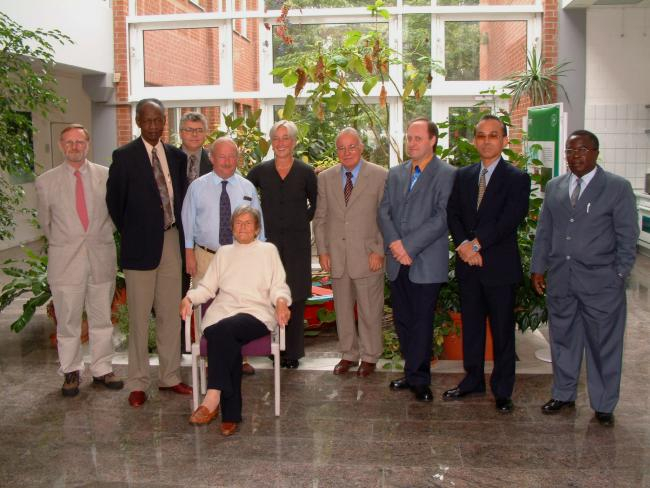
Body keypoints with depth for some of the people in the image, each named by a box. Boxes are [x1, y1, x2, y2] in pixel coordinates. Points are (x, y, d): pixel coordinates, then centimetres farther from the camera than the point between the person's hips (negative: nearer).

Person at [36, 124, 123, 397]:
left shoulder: (106, 176, 1)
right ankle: (71, 372, 21)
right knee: (68, 321, 5)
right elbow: (45, 222, 12)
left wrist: (100, 237, 10)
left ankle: (102, 370, 22)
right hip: (65, 261, -1)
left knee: (102, 318, 9)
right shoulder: (46, 181, 1)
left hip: (101, 258, 1)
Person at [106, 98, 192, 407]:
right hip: (141, 244, -4)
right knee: (140, 317, 2)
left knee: (170, 313, 10)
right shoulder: (124, 156, -5)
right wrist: (130, 234, 6)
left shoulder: (177, 156, 8)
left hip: (171, 242, 4)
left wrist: (181, 233, 9)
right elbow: (114, 201, 1)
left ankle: (170, 377, 22)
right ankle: (138, 383, 13)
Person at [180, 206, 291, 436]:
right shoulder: (223, 253, 27)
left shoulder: (268, 250, 19)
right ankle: (231, 415, -30)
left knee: (223, 329, -36)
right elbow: (207, 287, 21)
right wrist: (189, 298, 1)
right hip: (223, 312, 2)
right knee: (227, 342, -33)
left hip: (256, 314, -2)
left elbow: (278, 286, 10)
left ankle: (212, 398, -38)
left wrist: (281, 301, -13)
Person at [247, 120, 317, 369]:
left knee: (295, 298, 2)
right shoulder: (260, 171, 4)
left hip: (297, 242, -1)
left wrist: (303, 220, 3)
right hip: (268, 241, 1)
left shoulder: (306, 172, 2)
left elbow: (315, 204, 13)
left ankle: (293, 352, 12)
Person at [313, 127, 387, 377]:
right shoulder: (325, 178, 8)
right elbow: (320, 218, 10)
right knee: (342, 309, 12)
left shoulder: (380, 176, -3)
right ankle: (348, 354, 26)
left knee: (370, 310, 5)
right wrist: (322, 251, 3)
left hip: (368, 256, -3)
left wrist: (379, 251, -8)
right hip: (336, 256, 3)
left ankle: (369, 356, 20)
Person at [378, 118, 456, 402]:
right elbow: (384, 211, 7)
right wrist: (395, 243, -10)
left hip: (426, 263, -5)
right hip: (397, 262, 6)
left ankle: (418, 379, 12)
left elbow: (441, 217, -13)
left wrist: (409, 246, -16)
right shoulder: (395, 174, 14)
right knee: (402, 320, 11)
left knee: (422, 322, 0)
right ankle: (414, 372, 25)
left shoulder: (447, 174, -4)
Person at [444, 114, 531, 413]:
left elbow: (510, 220, -15)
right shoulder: (463, 176, 10)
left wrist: (477, 244, -18)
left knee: (502, 331, 5)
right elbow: (453, 214, 3)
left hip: (500, 267, -4)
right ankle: (473, 381, 28)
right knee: (471, 327, 14)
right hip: (468, 265, 4)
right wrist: (463, 245, -13)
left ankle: (502, 391, 17)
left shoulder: (517, 179, -5)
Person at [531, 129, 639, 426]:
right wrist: (538, 268, 9)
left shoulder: (618, 188, -3)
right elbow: (544, 232, 13)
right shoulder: (554, 187, 10)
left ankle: (603, 405, 20)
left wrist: (619, 275, -6)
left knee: (603, 345, 5)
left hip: (600, 282, -4)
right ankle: (563, 395, 30)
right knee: (562, 340, 14)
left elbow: (627, 237, -2)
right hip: (560, 280, 4)